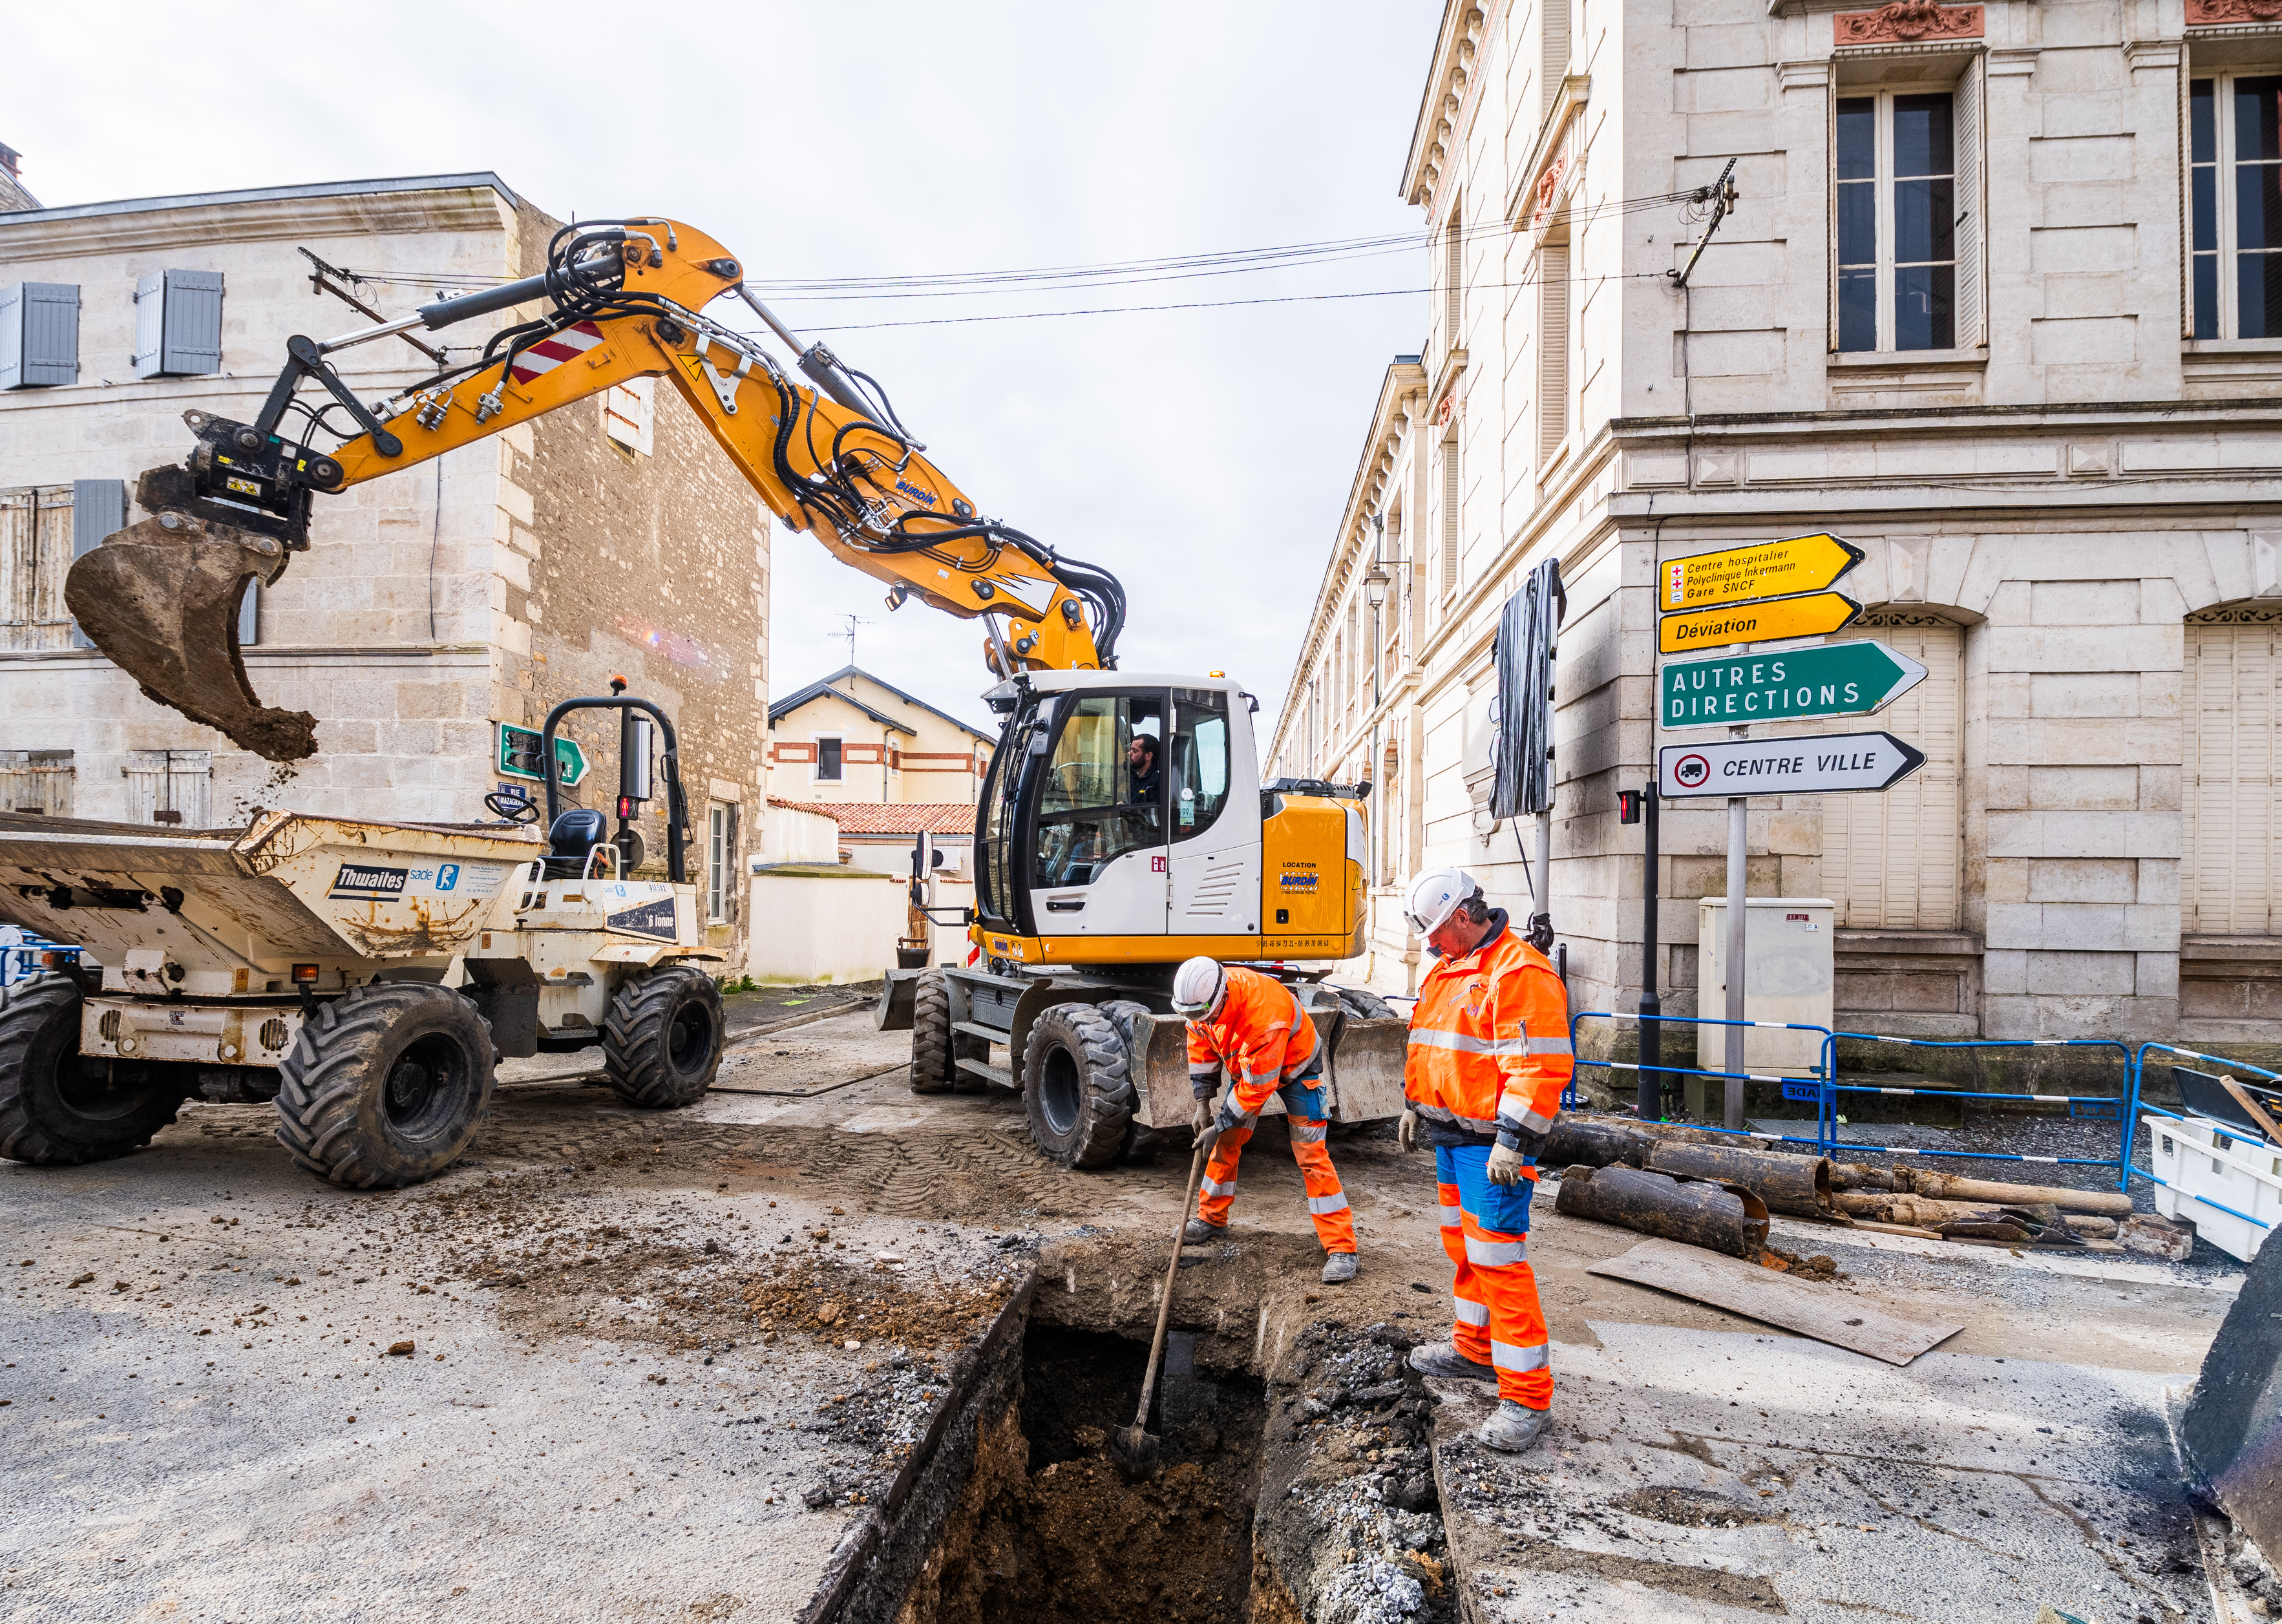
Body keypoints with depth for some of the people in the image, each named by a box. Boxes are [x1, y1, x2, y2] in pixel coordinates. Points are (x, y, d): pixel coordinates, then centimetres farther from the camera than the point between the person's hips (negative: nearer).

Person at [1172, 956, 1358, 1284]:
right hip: (1246, 1064, 6)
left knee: (1310, 1154, -11)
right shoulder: (1201, 994, -22)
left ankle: (1341, 1247, -8)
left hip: (1294, 1065, -6)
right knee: (1227, 1142, 6)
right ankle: (1212, 1218, 25)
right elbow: (1200, 1045, -4)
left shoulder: (1265, 1014, -44)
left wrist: (1219, 1125, -23)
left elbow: (1257, 1086, -33)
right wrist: (1203, 1104, -4)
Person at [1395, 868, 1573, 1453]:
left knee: (1498, 1258, -7)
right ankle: (1473, 1348, 38)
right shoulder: (1446, 970, 12)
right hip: (1450, 1138, 10)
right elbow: (1428, 1047, 24)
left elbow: (1540, 1069, -24)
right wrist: (1414, 1107, 24)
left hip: (1490, 1145, -9)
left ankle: (1528, 1397, 2)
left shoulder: (1520, 973, -19)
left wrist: (1511, 1143, -25)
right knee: (1462, 1246, 20)